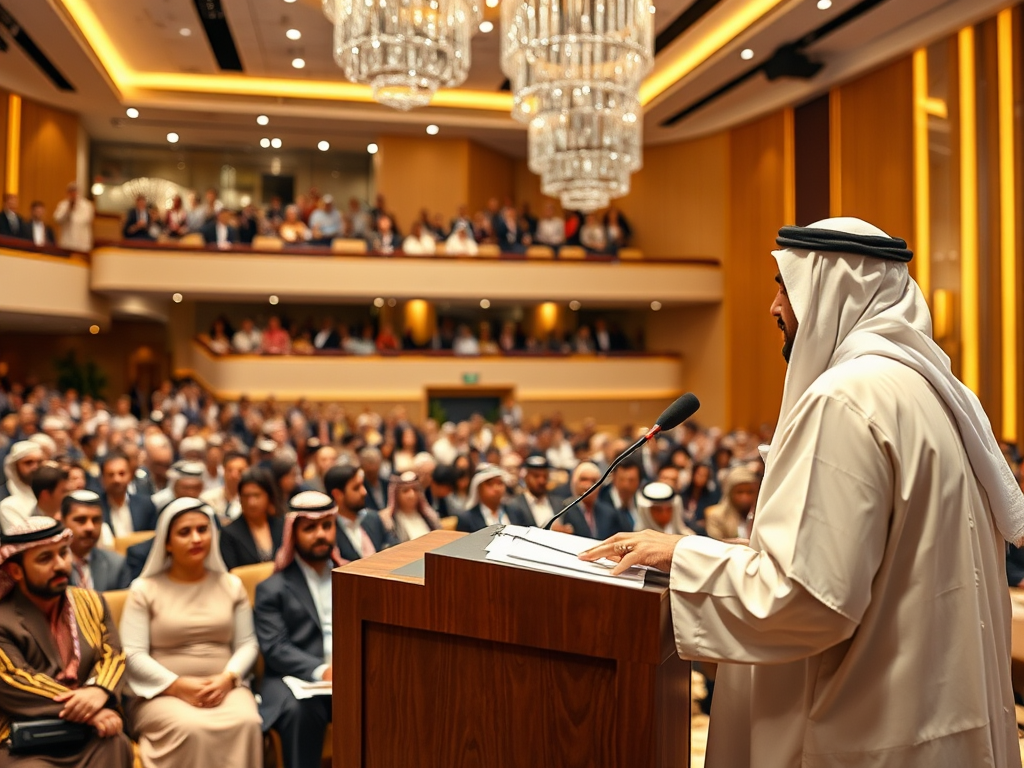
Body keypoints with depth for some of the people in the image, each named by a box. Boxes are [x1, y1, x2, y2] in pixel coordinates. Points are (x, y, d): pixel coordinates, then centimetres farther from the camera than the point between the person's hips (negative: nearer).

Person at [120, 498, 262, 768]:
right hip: (163, 692, -2)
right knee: (190, 728, -35)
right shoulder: (144, 589, 4)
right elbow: (132, 654, -4)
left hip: (224, 687, 2)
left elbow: (247, 644, 8)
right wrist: (178, 686, -16)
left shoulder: (231, 585, 13)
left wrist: (227, 678, -12)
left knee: (246, 722, -31)